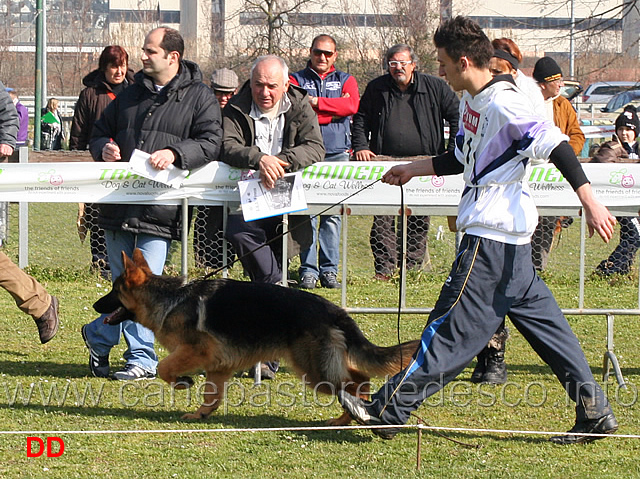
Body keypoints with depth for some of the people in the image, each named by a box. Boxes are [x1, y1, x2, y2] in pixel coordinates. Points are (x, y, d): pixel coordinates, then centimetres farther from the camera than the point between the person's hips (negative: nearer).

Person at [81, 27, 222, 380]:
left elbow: (210, 142, -8)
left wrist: (175, 153, -24)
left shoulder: (199, 97, 2)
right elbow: (100, 131, 24)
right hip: (118, 208, 5)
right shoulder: (131, 95, 17)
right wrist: (104, 148, 1)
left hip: (160, 210, -4)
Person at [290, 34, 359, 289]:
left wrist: (317, 102, -8)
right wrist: (334, 109, -5)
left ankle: (329, 270, 4)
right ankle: (308, 270, -4)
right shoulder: (297, 79, 12)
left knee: (333, 214, 0)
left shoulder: (345, 81, 16)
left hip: (337, 153, 1)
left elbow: (352, 105, -5)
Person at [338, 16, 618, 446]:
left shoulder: (504, 104, -17)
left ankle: (389, 410, -4)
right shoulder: (471, 102, 13)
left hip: (492, 238, -10)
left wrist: (590, 203, -29)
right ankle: (595, 413, 12)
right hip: (511, 238, 10)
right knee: (541, 319, 10)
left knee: (452, 326, -6)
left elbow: (556, 146, -23)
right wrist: (414, 169, 30)